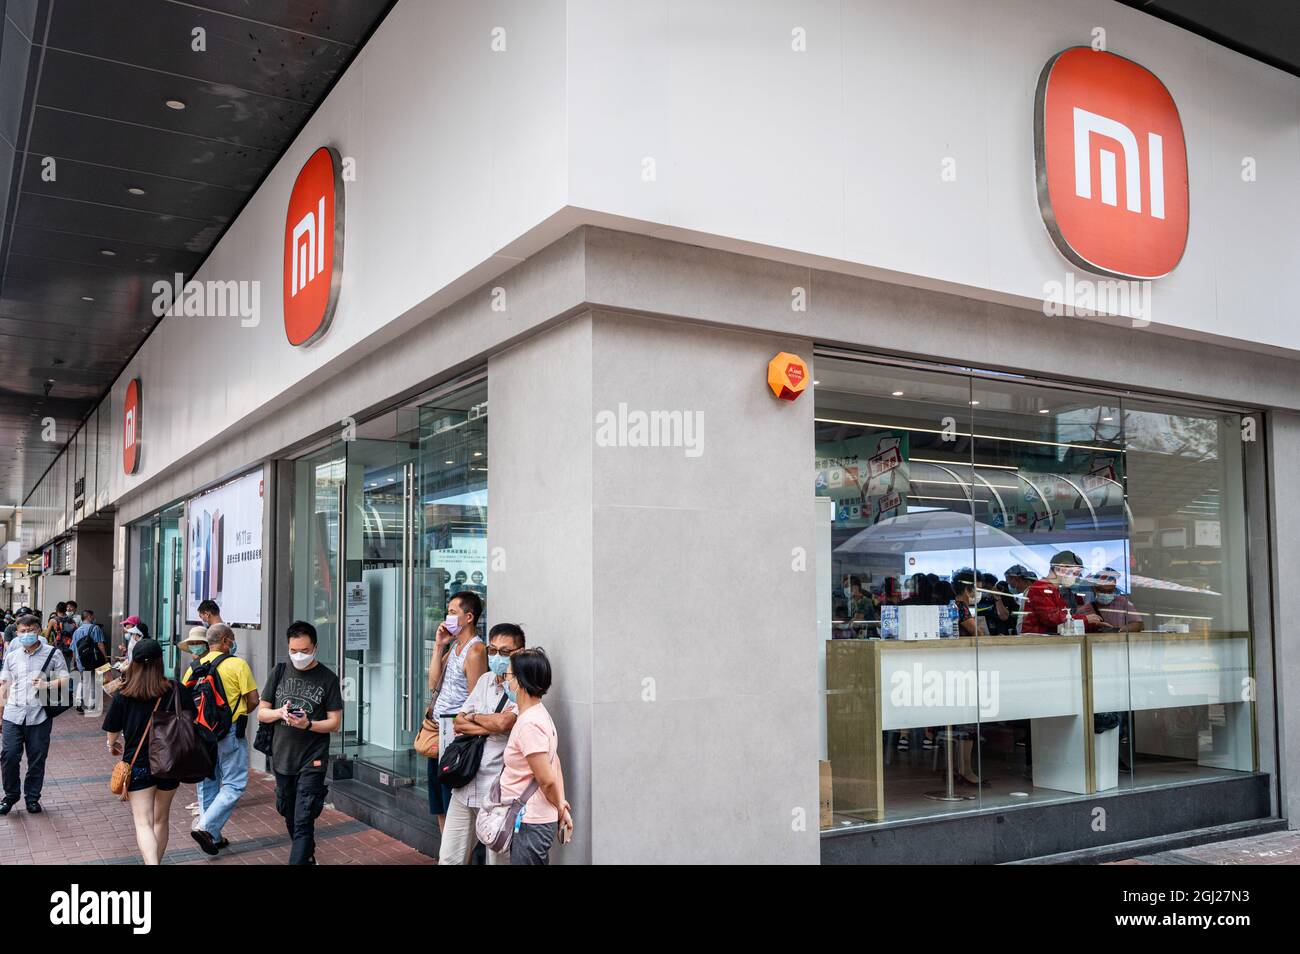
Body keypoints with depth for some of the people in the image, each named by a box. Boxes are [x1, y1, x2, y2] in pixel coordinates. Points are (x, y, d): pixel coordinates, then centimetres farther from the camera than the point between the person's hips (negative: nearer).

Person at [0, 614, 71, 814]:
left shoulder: (53, 654, 2)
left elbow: (66, 680, 1)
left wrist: (47, 684, -17)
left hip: (39, 715, -2)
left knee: (37, 759, 5)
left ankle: (32, 797, 20)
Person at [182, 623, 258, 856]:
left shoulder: (193, 667, 5)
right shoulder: (237, 664, -10)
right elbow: (253, 700, -9)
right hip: (230, 731, -6)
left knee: (207, 784, 15)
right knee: (234, 784, 2)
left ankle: (213, 837, 21)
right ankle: (205, 827, -12)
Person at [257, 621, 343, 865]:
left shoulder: (327, 678, -4)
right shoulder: (280, 672, 6)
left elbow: (335, 723, -4)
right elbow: (261, 712, 9)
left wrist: (308, 724, -22)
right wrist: (279, 712, -12)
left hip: (312, 762, -4)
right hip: (282, 759, 5)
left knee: (303, 822, -10)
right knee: (290, 818, 18)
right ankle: (308, 857, 38)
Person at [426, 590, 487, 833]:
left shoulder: (475, 650, -16)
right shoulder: (454, 646, 12)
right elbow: (434, 683, 6)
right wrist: (438, 646, 1)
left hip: (454, 727, -10)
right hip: (439, 726, 10)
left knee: (453, 803, -4)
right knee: (440, 805, 17)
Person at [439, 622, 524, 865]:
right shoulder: (485, 680, 11)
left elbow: (503, 722, -25)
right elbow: (459, 723, 7)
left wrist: (473, 717, -5)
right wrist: (492, 727, -10)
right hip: (465, 787, 6)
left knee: (498, 859, 5)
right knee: (449, 858, 13)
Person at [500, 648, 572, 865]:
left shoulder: (529, 724, -21)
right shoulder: (538, 714, 10)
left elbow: (547, 780, -20)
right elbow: (556, 765, 14)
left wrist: (559, 807, -3)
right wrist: (561, 805, 10)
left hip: (530, 824, -9)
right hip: (534, 820, 9)